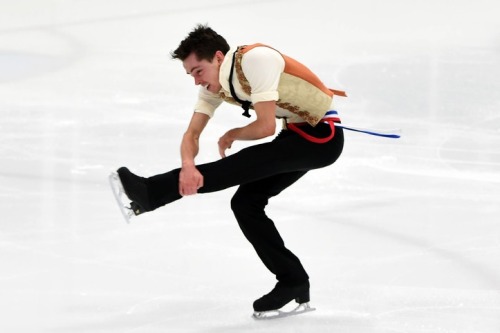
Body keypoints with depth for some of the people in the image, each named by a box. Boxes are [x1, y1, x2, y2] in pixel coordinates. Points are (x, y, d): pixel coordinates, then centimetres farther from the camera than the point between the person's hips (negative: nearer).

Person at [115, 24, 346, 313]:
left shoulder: (255, 60, -24)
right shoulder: (214, 85, 2)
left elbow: (266, 127, -25)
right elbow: (193, 133, -1)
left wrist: (231, 136, -6)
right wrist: (188, 166, -23)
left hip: (322, 136, -9)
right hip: (297, 135, 9)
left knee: (240, 166, -22)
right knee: (246, 202, 1)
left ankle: (148, 193, -22)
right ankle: (293, 281, 8)